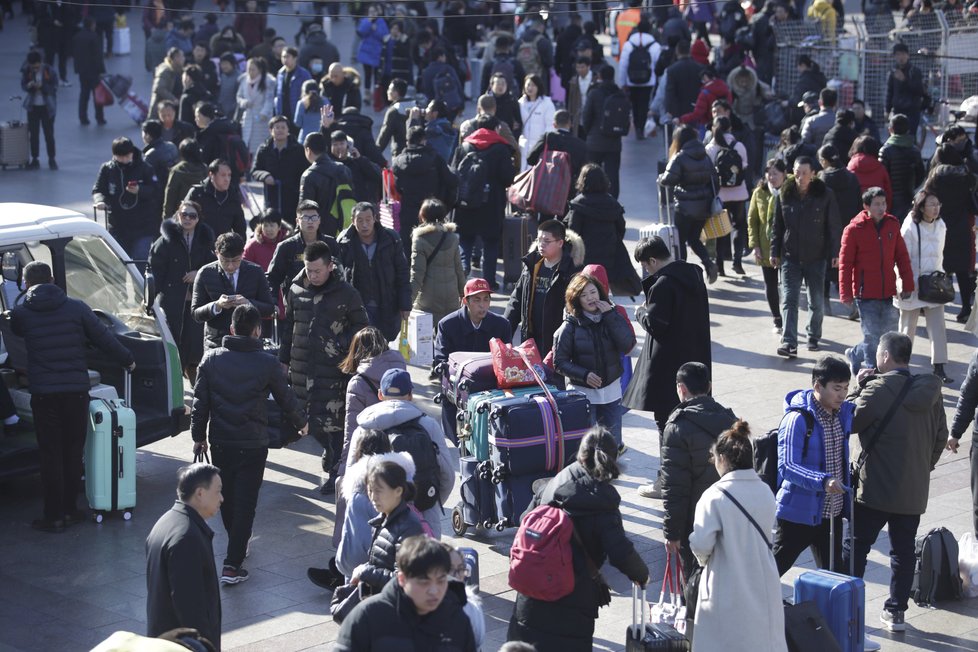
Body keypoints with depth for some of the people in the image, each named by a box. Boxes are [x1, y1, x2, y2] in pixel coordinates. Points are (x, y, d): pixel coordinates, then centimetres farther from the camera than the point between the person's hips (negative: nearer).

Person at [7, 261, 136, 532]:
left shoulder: (21, 313, -2)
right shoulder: (76, 307, -1)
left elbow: (15, 329, 20)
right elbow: (103, 337, 2)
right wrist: (127, 360, 15)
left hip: (43, 393, -1)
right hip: (76, 389, 1)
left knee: (50, 453, 4)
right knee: (73, 450, 14)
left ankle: (54, 516, 5)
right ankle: (70, 509, 21)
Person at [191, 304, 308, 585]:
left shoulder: (211, 359, -3)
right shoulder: (266, 364, -9)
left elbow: (200, 402, 1)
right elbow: (287, 399, 3)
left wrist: (199, 436, 13)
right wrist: (302, 423, 22)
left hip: (220, 443, 3)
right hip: (252, 444, -3)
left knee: (227, 498, 21)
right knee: (245, 503, 1)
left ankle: (238, 546, 40)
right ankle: (232, 565, -4)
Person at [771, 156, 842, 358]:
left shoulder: (825, 195, -5)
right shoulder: (784, 195, 1)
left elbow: (833, 226, -2)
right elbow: (777, 226, 7)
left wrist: (835, 252, -5)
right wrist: (775, 252, 4)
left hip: (816, 258, -1)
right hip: (790, 257, 1)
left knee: (816, 301, 11)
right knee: (789, 301, -9)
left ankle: (814, 337, 30)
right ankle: (789, 343, -14)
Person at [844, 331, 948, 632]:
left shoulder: (879, 390, -19)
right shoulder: (929, 391, 2)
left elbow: (849, 422, -9)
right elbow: (941, 436, 11)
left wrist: (859, 387, -1)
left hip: (875, 489, -5)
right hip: (914, 491, 5)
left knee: (855, 548, 8)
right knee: (904, 551, 13)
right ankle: (896, 611, 18)